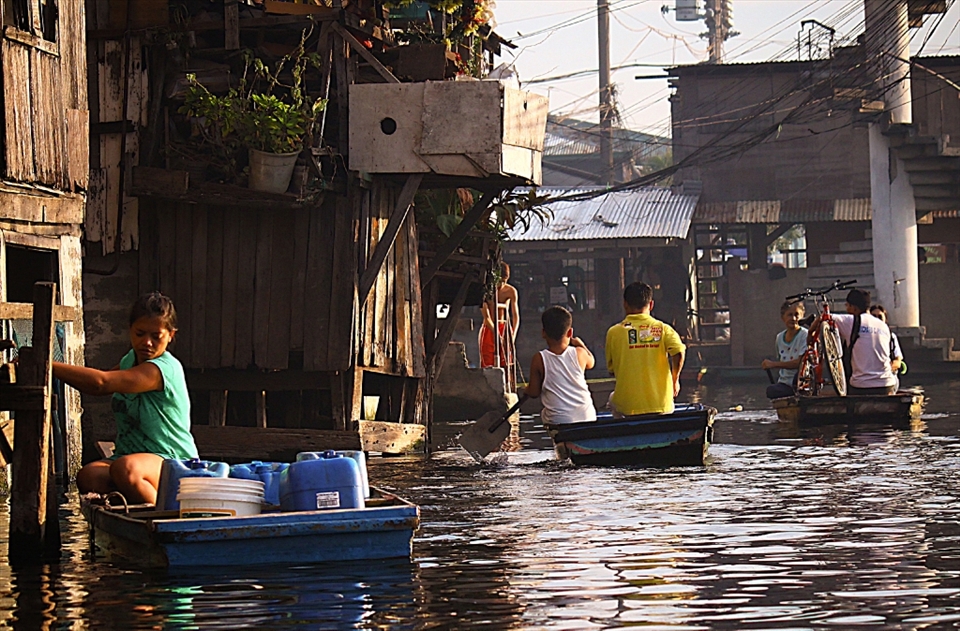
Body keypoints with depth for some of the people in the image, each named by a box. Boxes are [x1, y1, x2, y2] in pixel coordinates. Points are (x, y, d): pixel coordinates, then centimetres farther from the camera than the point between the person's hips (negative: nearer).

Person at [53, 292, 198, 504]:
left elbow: (100, 383, -27)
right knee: (88, 477, -25)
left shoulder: (165, 368, -18)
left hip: (172, 461, -7)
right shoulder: (130, 360, 13)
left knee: (125, 468, -40)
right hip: (131, 454, 7)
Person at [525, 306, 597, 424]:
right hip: (587, 418, 2)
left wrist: (526, 390, 23)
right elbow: (590, 363, 22)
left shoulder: (539, 360, -8)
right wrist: (581, 345, 38)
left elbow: (534, 393, 0)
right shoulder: (579, 354, -4)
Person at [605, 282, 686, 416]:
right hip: (661, 405, 0)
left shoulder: (614, 332, 0)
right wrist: (675, 380, -1)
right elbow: (679, 352, -16)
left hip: (628, 406, 0)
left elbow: (611, 369, 7)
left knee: (613, 399, 34)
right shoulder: (663, 328, 0)